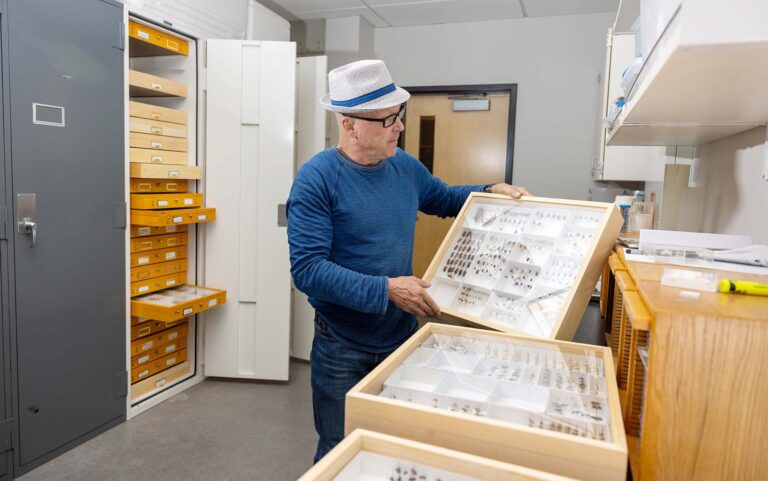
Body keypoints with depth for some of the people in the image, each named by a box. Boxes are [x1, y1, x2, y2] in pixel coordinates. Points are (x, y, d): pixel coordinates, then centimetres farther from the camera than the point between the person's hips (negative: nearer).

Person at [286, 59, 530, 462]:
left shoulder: (404, 167, 1)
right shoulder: (317, 178, -19)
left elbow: (444, 199, 21)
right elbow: (307, 269, -24)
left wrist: (491, 192, 5)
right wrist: (386, 290, -27)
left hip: (402, 335, 6)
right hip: (343, 348, -5)